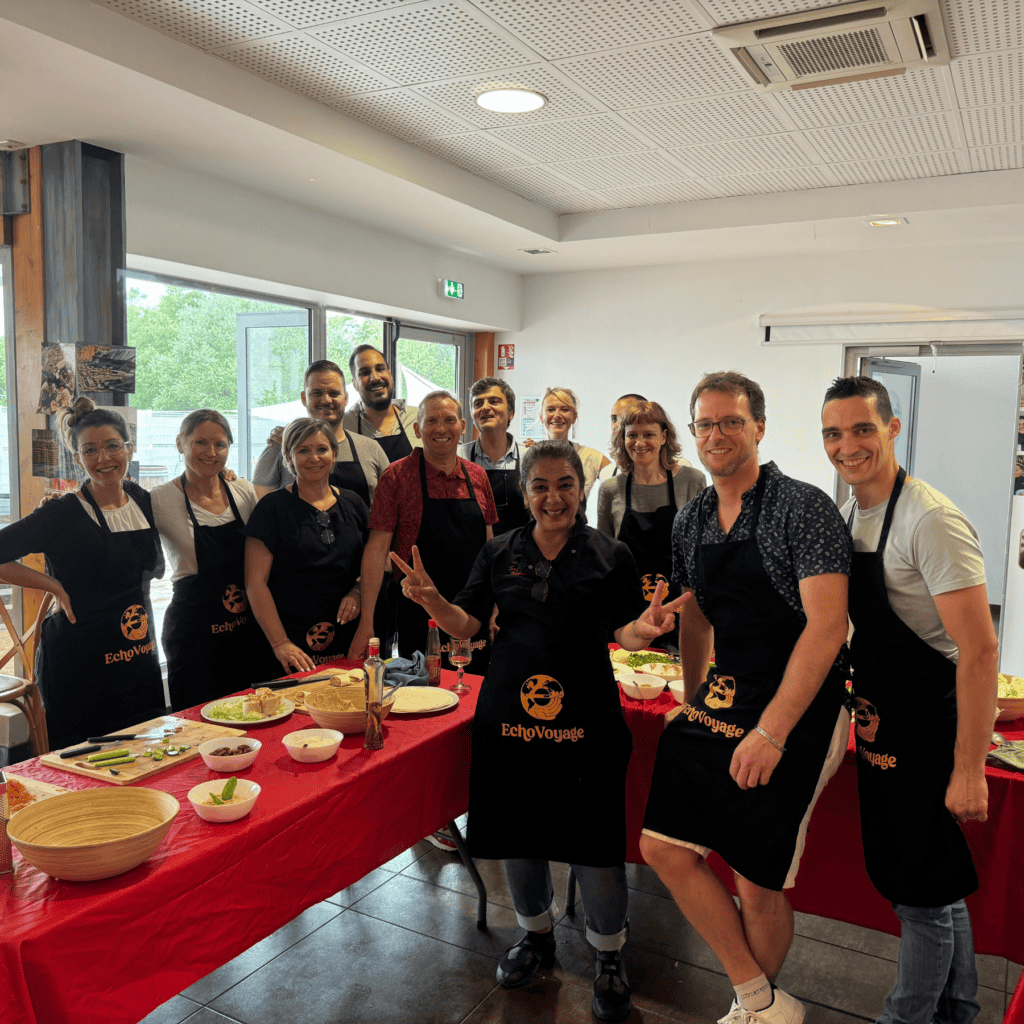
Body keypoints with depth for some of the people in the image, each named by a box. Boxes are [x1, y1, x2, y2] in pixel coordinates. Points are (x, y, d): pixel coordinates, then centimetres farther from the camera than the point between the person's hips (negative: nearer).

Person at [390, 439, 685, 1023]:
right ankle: (538, 935, 43)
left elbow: (623, 632, -4)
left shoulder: (611, 556, -1)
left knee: (594, 842, 3)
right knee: (517, 832, 16)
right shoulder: (500, 553, 5)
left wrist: (644, 628, -27)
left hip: (585, 719, -3)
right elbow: (467, 625, 3)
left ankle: (610, 958, 30)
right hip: (510, 714, 3)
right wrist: (432, 600, -16)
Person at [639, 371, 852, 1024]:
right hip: (724, 701, 7)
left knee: (759, 882, 3)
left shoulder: (804, 508, -14)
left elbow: (827, 626, -20)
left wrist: (770, 731, -23)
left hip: (800, 712, -7)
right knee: (665, 846, 4)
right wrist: (696, 704, 15)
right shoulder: (691, 523, 7)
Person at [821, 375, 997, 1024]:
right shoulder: (849, 516, 6)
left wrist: (970, 770, -23)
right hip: (881, 727, 9)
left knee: (923, 893, 4)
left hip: (930, 730, -8)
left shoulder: (931, 521, -21)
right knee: (934, 882, 22)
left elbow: (980, 650, -23)